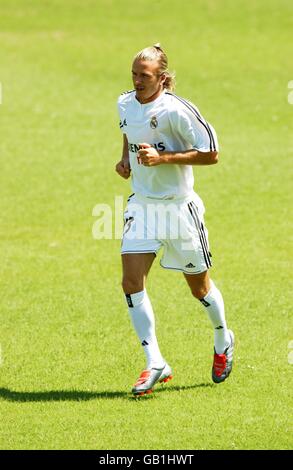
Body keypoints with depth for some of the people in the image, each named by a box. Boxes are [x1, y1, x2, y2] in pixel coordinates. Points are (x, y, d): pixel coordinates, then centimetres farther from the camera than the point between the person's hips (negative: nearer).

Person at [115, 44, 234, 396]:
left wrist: (163, 157, -25)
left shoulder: (176, 111, -19)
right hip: (141, 206, 5)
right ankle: (155, 364, -9)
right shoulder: (126, 104, 2)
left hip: (178, 207, -5)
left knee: (199, 287, 11)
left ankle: (223, 341, 40)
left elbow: (210, 154, -17)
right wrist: (126, 159, 6)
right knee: (131, 282, -12)